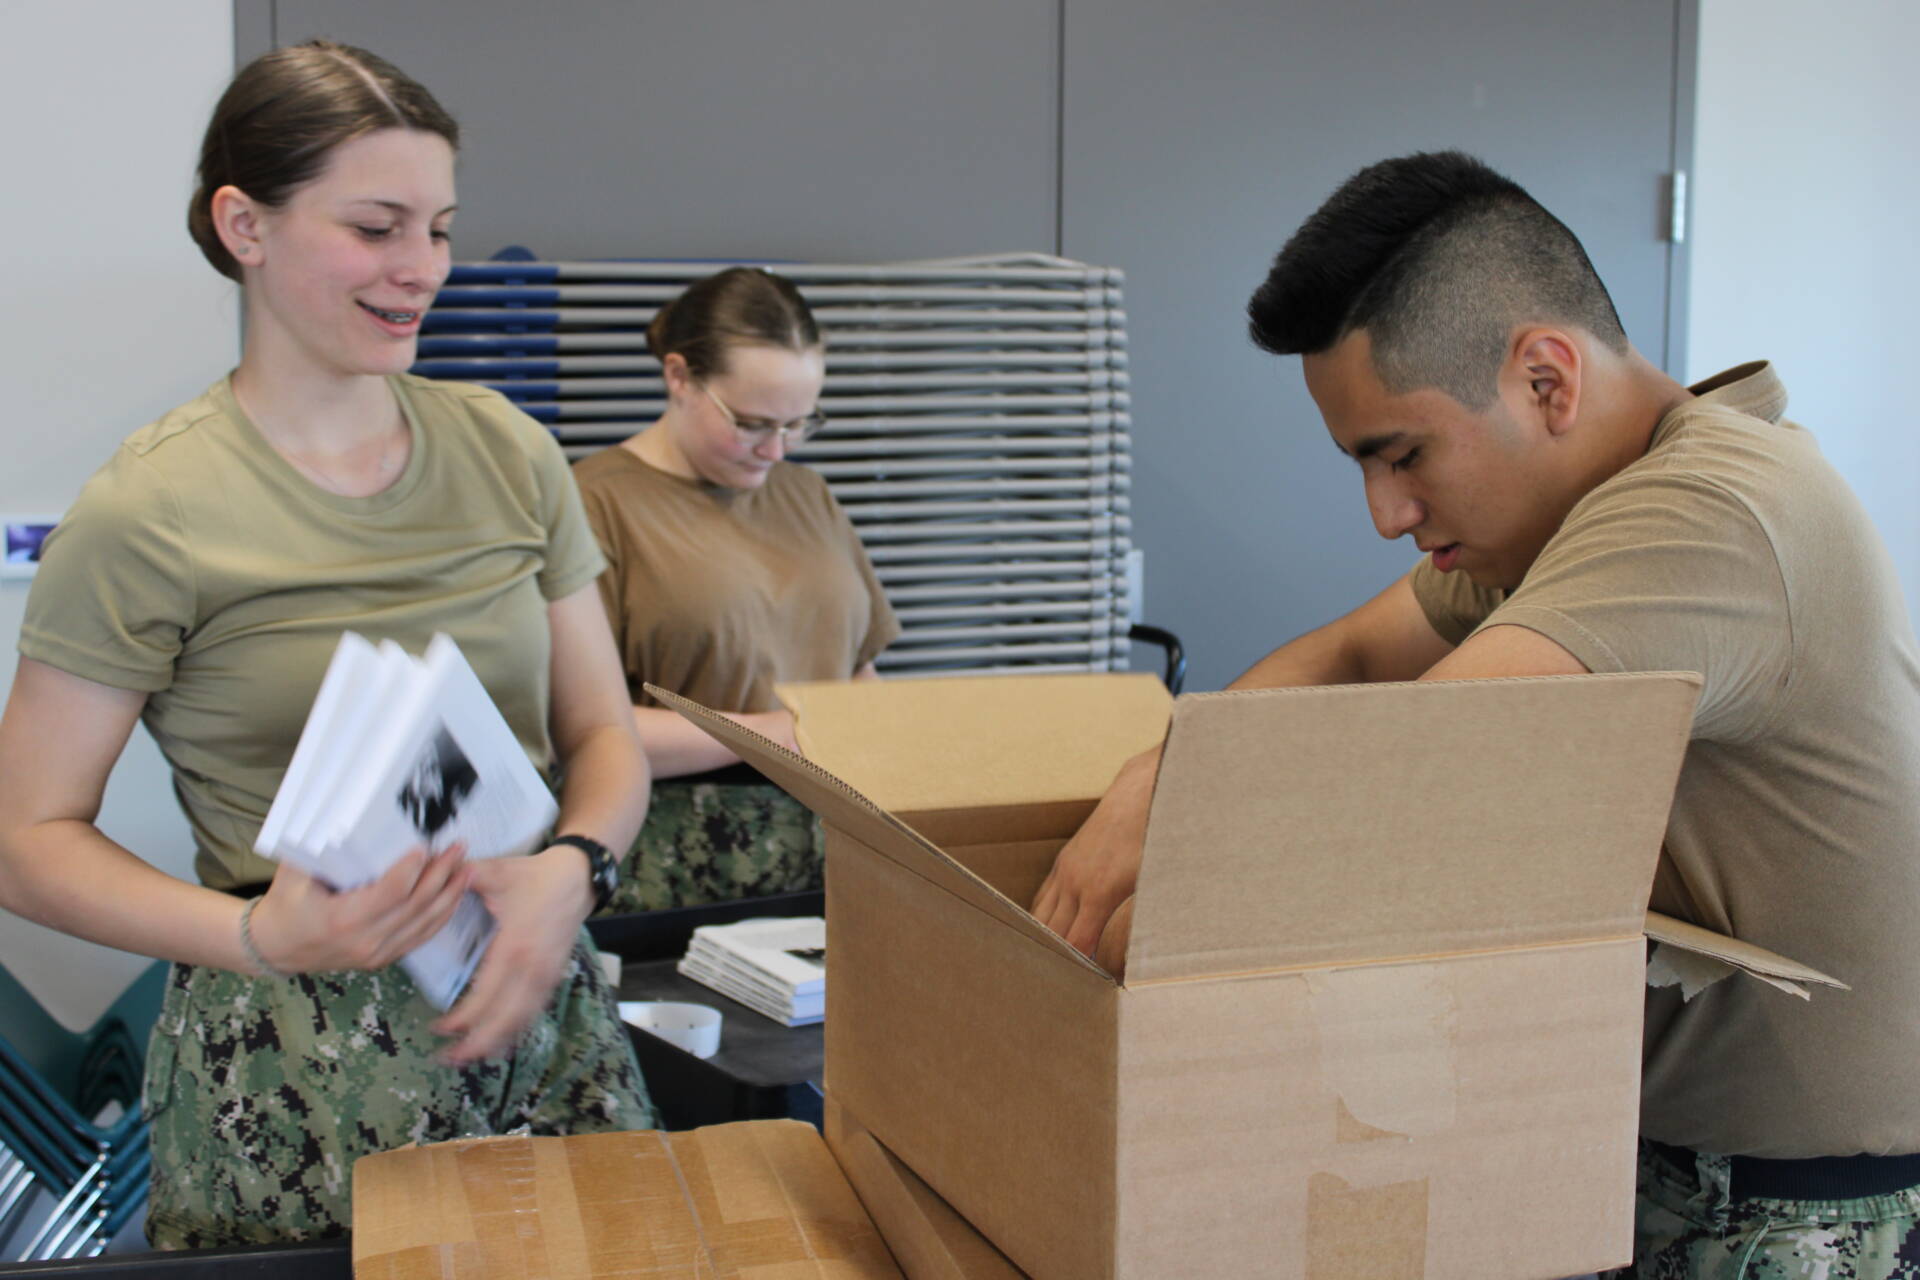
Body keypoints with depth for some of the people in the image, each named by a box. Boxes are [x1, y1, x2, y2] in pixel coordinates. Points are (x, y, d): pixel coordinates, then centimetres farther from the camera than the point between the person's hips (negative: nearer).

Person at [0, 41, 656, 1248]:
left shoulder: (510, 452, 4)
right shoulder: (149, 514, -9)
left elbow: (606, 735, 8)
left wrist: (569, 868, -13)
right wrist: (256, 935, -21)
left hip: (541, 1012, 4)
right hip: (293, 1075, -4)